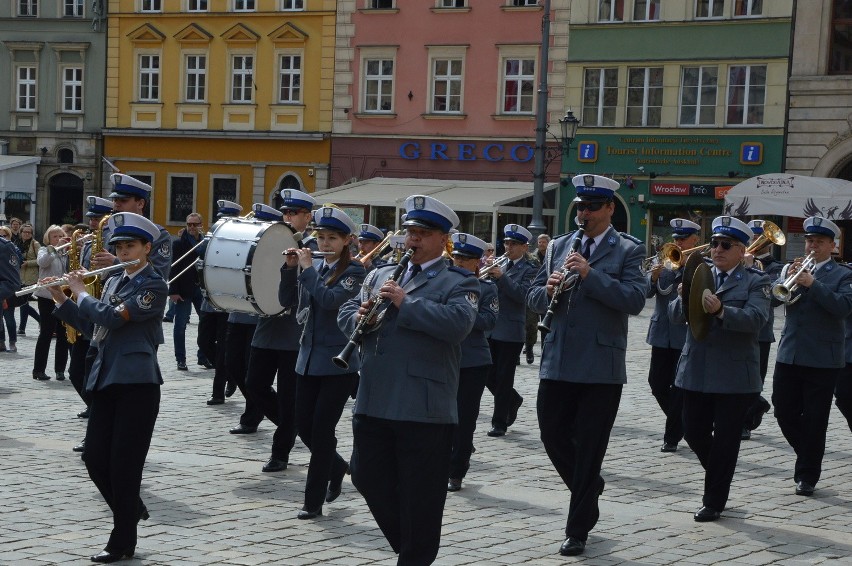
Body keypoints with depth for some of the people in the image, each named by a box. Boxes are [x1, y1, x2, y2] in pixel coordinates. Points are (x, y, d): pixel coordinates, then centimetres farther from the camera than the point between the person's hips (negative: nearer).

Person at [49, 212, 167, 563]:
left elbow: (110, 317, -20)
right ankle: (131, 509, 29)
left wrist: (80, 292, -7)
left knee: (124, 463, -4)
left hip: (137, 385, -7)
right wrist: (60, 299, 9)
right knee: (95, 457, 6)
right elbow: (88, 323, 20)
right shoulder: (113, 282, 16)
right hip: (106, 380, 8)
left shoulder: (154, 286, -9)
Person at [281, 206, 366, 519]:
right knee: (303, 426, 8)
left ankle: (314, 501, 4)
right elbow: (287, 299, 7)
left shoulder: (354, 272, -8)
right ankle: (337, 468, 35)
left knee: (321, 429, -5)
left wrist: (307, 268, -17)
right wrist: (290, 268, -6)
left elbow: (330, 299, -24)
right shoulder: (314, 266, 9)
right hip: (309, 358, 6)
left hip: (338, 363, -6)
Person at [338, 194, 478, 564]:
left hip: (425, 409, -6)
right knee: (367, 478, 11)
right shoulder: (380, 275, 18)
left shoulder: (458, 283, -1)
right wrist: (359, 317, -8)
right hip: (373, 403, 6)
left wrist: (406, 303, -20)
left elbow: (459, 323, -19)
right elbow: (347, 311, 15)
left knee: (420, 496, 1)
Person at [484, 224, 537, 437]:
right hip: (492, 329, 6)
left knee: (503, 379, -2)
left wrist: (501, 276, -24)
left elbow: (522, 295, -18)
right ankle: (513, 400, 34)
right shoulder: (499, 265, 14)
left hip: (511, 331, -6)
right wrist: (487, 274, -7)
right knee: (489, 376, 9)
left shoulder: (529, 270, -4)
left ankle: (500, 423, 5)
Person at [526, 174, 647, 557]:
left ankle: (578, 531, 13)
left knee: (589, 449, 2)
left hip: (601, 366, -4)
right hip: (558, 362, 4)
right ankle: (589, 486, 36)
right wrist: (549, 289, -12)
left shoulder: (628, 250, -2)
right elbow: (534, 299, 11)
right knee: (552, 436, 8)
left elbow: (635, 300, -16)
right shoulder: (558, 246, 11)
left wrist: (589, 273, -24)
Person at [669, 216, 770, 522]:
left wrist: (721, 310, -34)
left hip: (735, 376, -4)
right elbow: (675, 315, 1)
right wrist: (685, 299, -21)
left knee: (725, 439, 3)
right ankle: (718, 472, 35)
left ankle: (714, 502, 15)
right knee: (694, 433, 9)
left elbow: (756, 319, -19)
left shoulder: (756, 281, -3)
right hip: (697, 371, 4)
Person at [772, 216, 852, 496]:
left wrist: (812, 284, -24)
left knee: (814, 420, 1)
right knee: (784, 413, 7)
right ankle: (807, 458, 30)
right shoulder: (792, 268, 11)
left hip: (823, 359, -4)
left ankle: (808, 476, 11)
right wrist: (788, 278, -19)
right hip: (789, 355, 4)